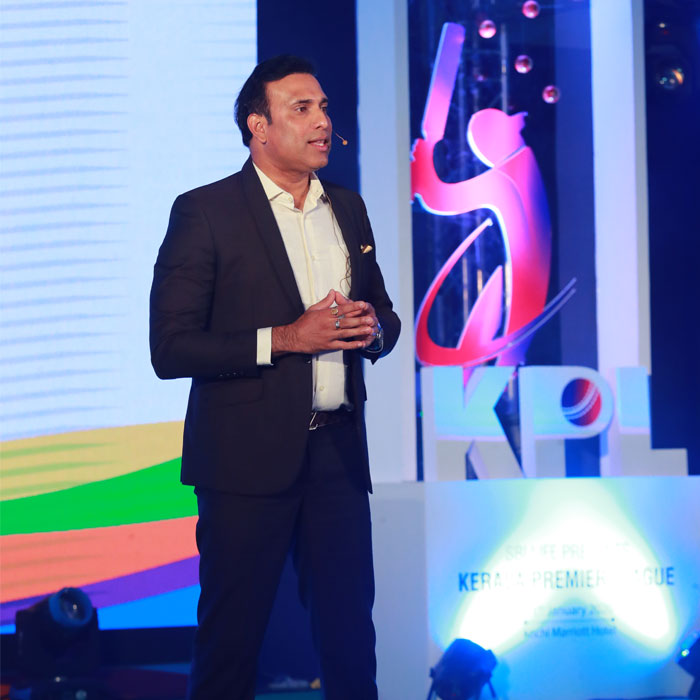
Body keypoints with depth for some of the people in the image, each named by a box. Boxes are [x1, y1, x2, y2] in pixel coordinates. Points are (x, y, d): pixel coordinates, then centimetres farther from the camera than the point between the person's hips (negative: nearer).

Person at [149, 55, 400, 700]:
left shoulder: (348, 210, 14)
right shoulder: (205, 212, -4)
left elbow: (384, 315, 24)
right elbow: (170, 349, -10)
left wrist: (373, 327, 0)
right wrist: (283, 339, -17)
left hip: (338, 452, 5)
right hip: (248, 455, -5)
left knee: (350, 633, 9)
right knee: (231, 639, 2)